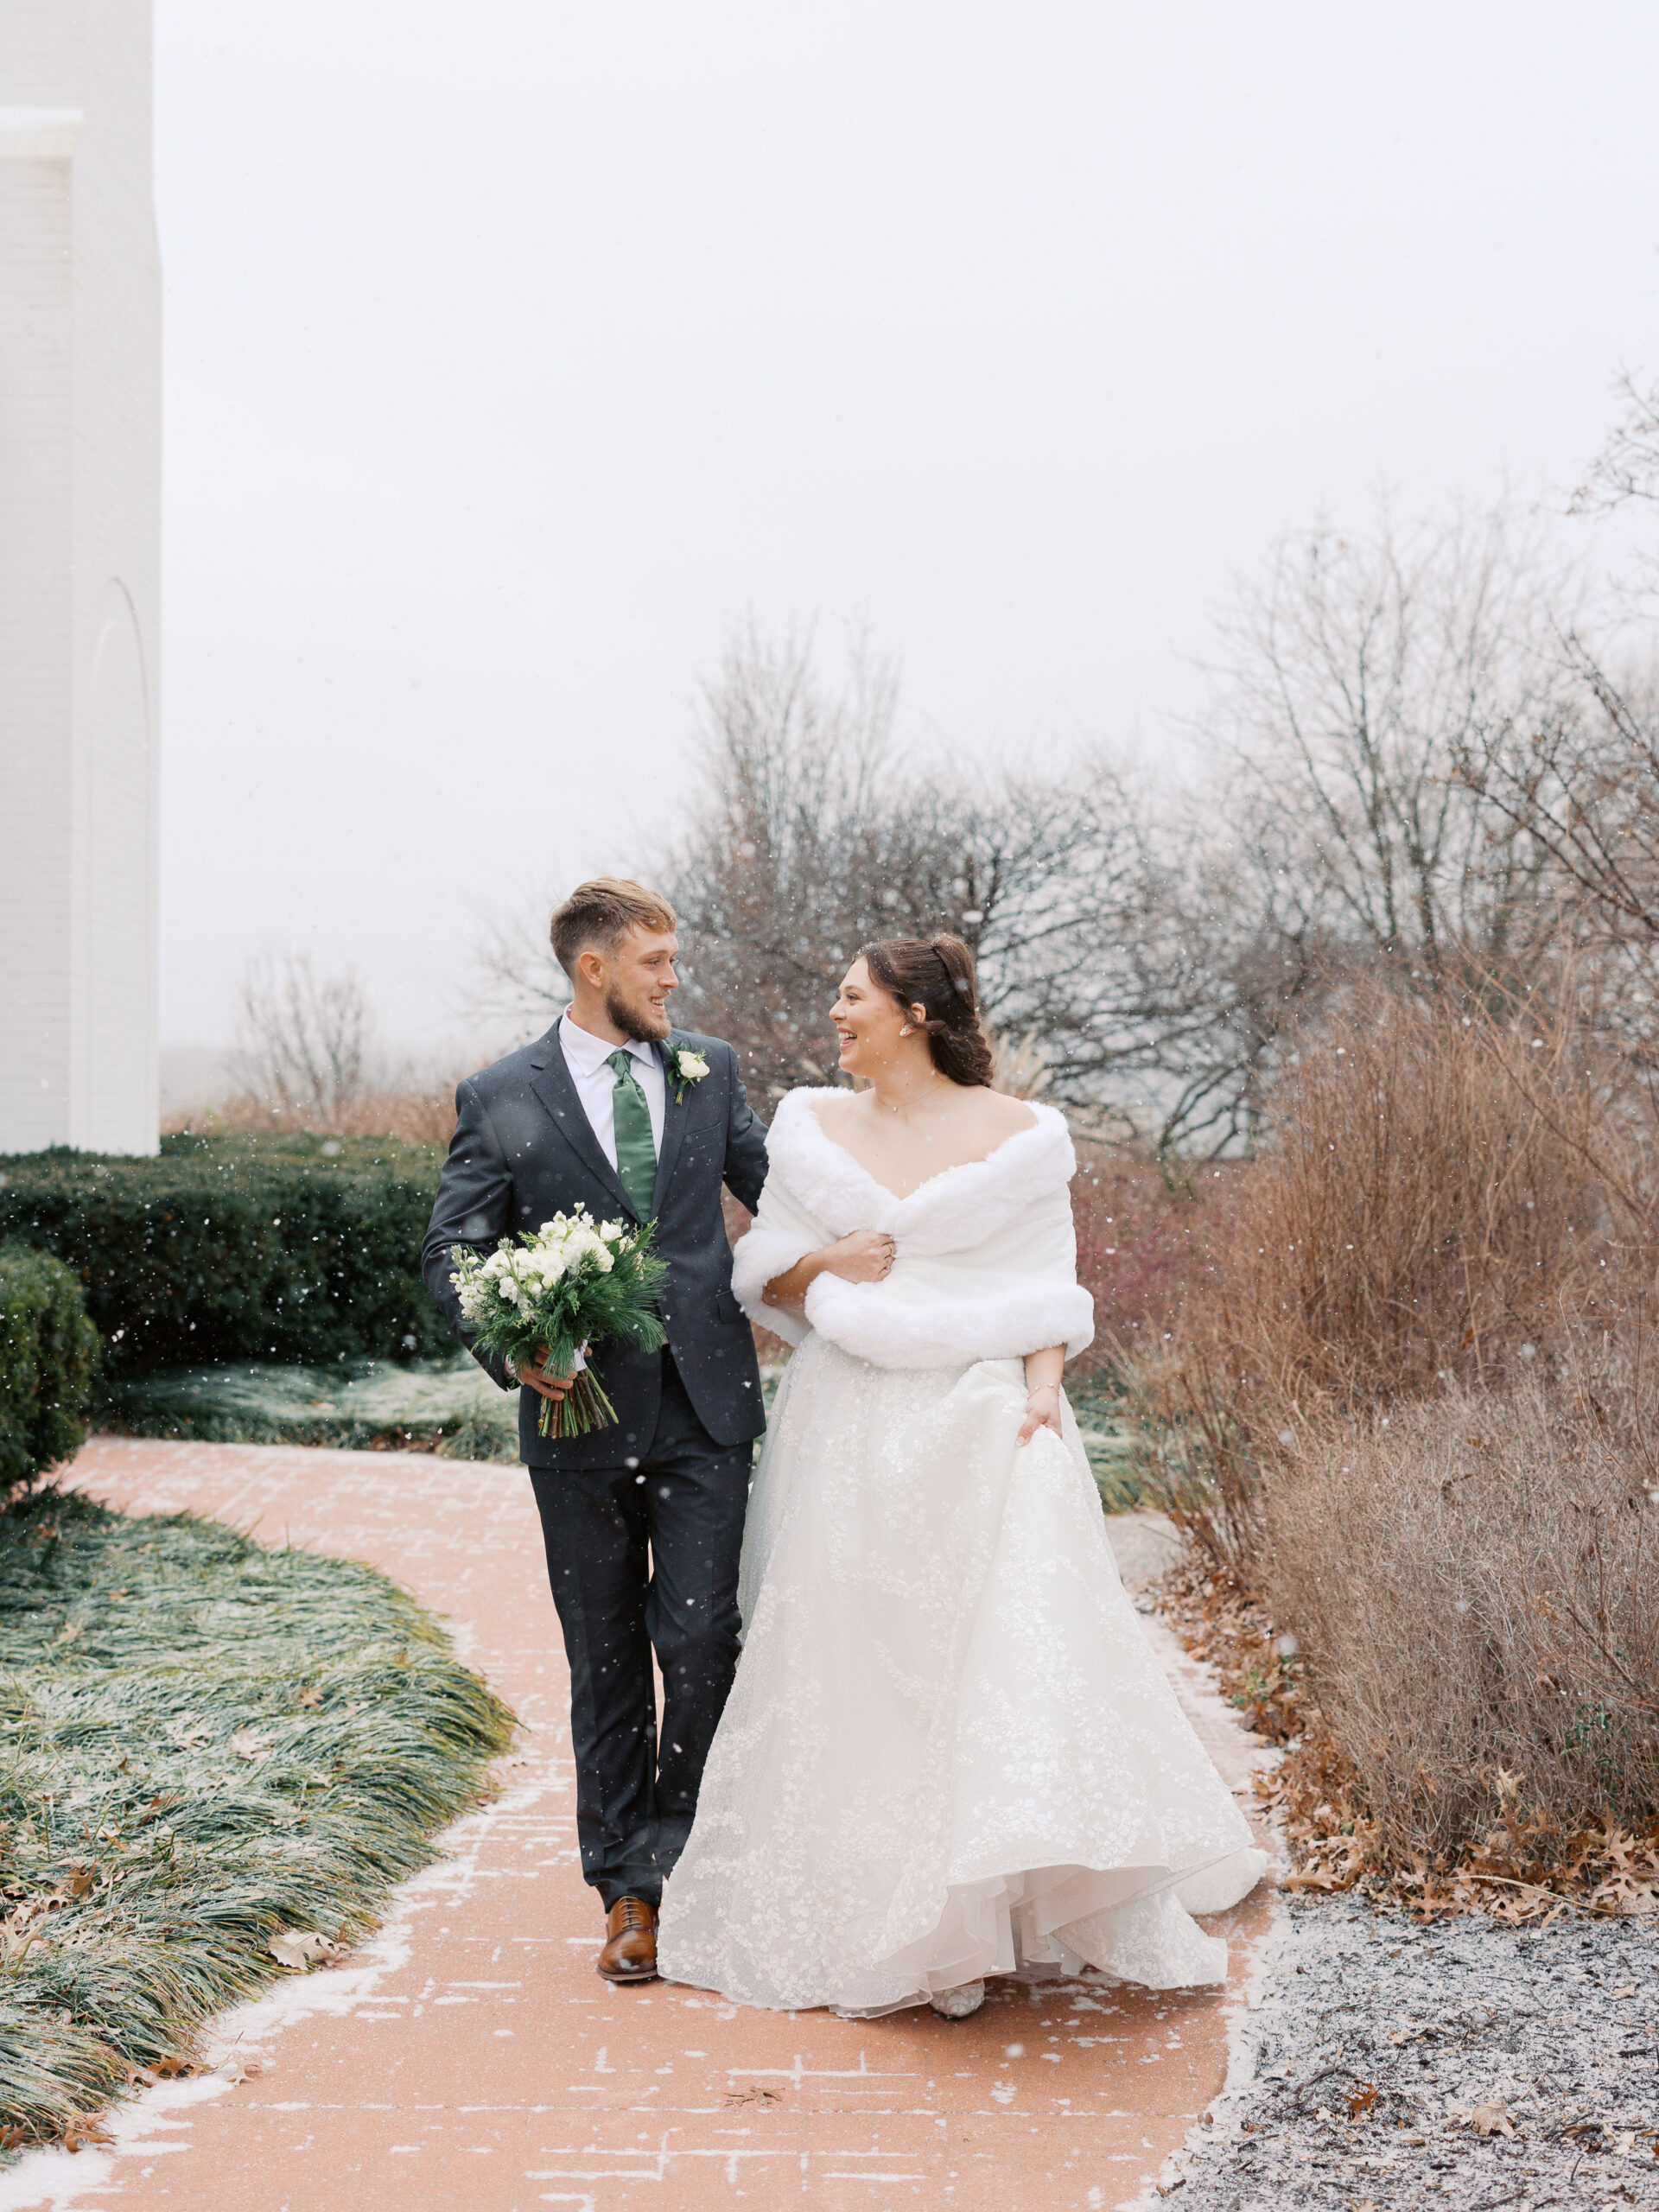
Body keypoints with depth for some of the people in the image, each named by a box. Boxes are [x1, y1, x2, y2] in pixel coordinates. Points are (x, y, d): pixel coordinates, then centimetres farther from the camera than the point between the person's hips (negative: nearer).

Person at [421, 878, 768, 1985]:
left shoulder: (711, 1071, 10)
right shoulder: (502, 1100, 0)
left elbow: (778, 1190, 18)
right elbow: (453, 1251, -1)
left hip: (705, 1407, 1)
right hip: (583, 1416, -1)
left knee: (701, 1639, -6)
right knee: (606, 1659, 8)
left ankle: (670, 1859, 12)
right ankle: (625, 1888, 19)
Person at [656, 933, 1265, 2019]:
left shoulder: (1018, 1136, 3)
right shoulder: (812, 1128, 11)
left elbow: (1050, 1285, 1)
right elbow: (766, 1279, 13)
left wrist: (1041, 1389, -14)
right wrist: (826, 1265, -7)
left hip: (983, 1416, -2)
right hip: (850, 1427, 3)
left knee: (1008, 1637, -12)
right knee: (851, 1657, 2)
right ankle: (870, 1917, 12)